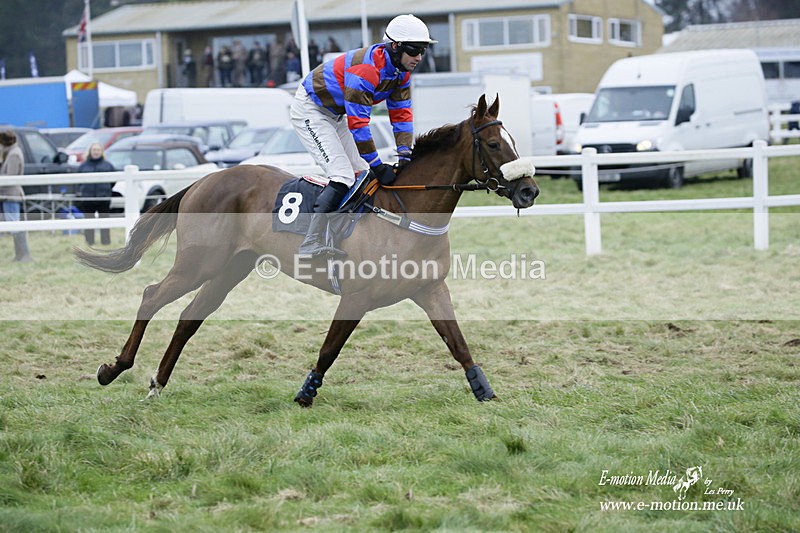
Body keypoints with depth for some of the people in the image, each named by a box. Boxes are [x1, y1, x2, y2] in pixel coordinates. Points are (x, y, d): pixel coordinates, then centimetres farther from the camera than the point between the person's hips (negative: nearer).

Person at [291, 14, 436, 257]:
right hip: (309, 110, -10)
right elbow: (358, 123, -35)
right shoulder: (366, 68, -34)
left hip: (335, 114, 10)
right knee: (343, 175, -21)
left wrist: (405, 155, -11)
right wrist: (378, 166, -31)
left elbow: (401, 113, 0)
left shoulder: (401, 70, -6)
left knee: (363, 173, 7)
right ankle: (311, 244, -26)